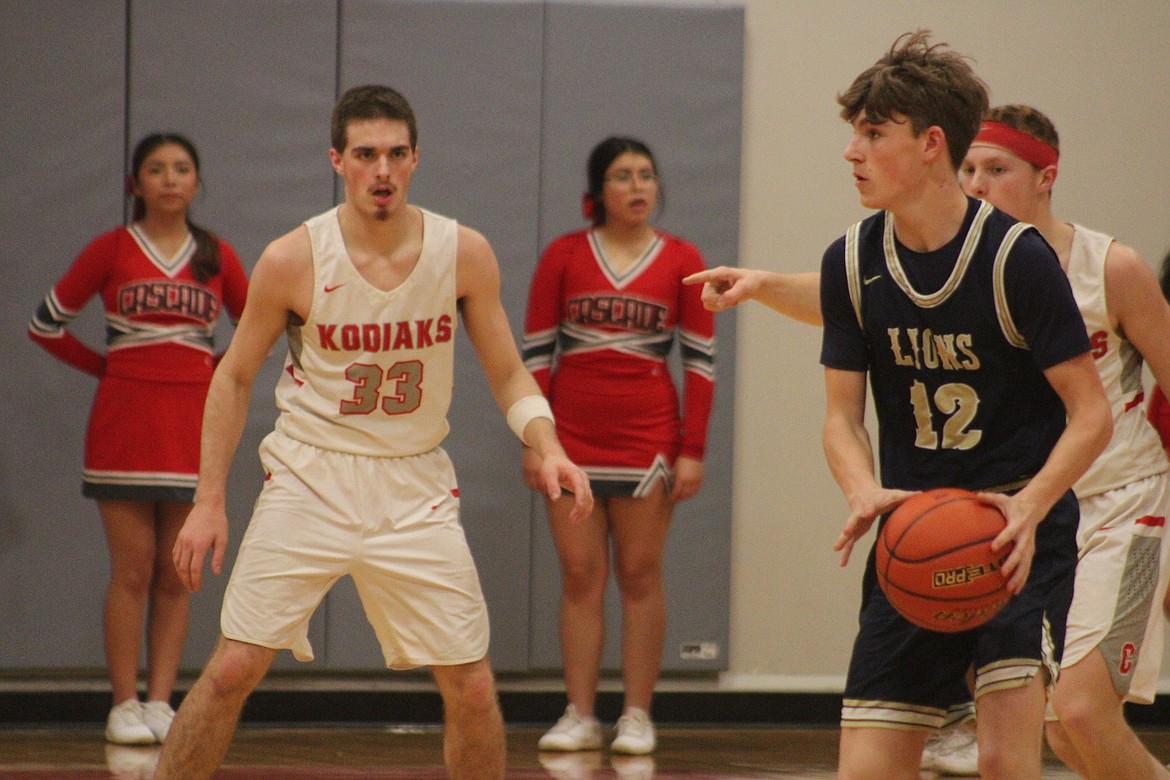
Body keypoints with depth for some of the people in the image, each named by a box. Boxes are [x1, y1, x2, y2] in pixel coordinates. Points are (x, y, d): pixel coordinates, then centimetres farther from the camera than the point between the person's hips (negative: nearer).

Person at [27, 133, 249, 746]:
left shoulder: (217, 257, 8)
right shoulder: (111, 251, 2)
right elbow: (46, 323, 6)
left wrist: (218, 372, 7)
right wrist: (106, 367, 4)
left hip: (194, 425, 2)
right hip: (125, 420, -2)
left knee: (176, 575, 2)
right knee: (133, 571, -4)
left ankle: (160, 702, 6)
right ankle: (124, 704, 0)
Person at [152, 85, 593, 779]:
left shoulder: (465, 253, -5)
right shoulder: (292, 260, -10)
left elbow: (508, 375, 4)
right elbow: (235, 378, 3)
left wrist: (548, 448, -15)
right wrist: (210, 500, -1)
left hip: (416, 488, 2)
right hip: (310, 480, -1)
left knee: (473, 688, 0)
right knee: (233, 669, -7)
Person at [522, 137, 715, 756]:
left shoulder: (681, 261, 2)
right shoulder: (563, 257, 3)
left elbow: (701, 359, 2)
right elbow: (536, 352, 5)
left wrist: (692, 451, -4)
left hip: (649, 441, -1)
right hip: (574, 439, 1)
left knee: (640, 575, 1)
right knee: (580, 576, 2)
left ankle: (637, 717, 6)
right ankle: (579, 717, 5)